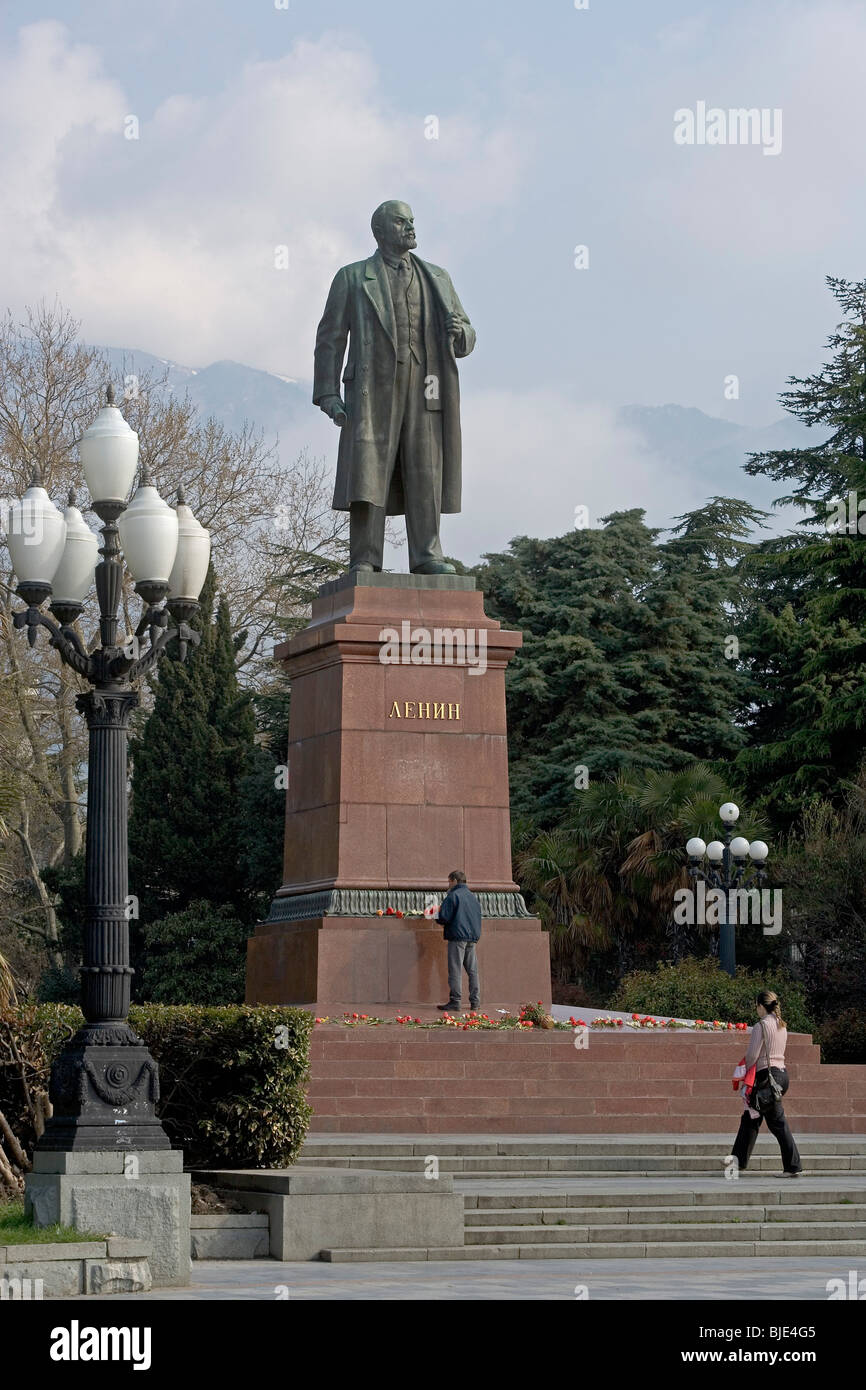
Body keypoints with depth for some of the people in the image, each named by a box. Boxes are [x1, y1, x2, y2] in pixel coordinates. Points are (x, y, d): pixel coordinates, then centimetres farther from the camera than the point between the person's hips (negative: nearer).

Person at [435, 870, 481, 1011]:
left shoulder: (452, 896, -8)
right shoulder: (472, 896, 14)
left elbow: (444, 918, -13)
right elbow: (478, 916, 20)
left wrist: (437, 917, 8)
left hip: (457, 937, -7)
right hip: (473, 937, 7)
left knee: (455, 971, -5)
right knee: (472, 970, 10)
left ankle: (455, 1001, -7)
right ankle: (475, 1001, 10)